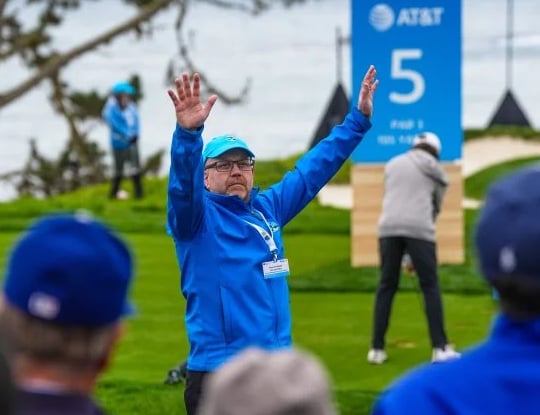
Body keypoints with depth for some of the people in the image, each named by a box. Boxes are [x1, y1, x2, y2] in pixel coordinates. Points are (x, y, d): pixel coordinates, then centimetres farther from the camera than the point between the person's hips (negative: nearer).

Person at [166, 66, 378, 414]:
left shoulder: (268, 208, 14)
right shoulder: (197, 216, -4)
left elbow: (315, 168, 22)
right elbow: (183, 185, -24)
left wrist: (359, 119, 21)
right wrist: (188, 133, -43)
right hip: (217, 375, -7)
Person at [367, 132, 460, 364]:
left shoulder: (393, 164, 22)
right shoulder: (437, 174, 18)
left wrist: (407, 255, 25)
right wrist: (413, 256, 25)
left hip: (390, 227, 2)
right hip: (419, 229, -2)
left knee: (386, 287, 11)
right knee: (430, 287, 7)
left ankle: (377, 349, 8)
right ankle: (440, 348, 2)